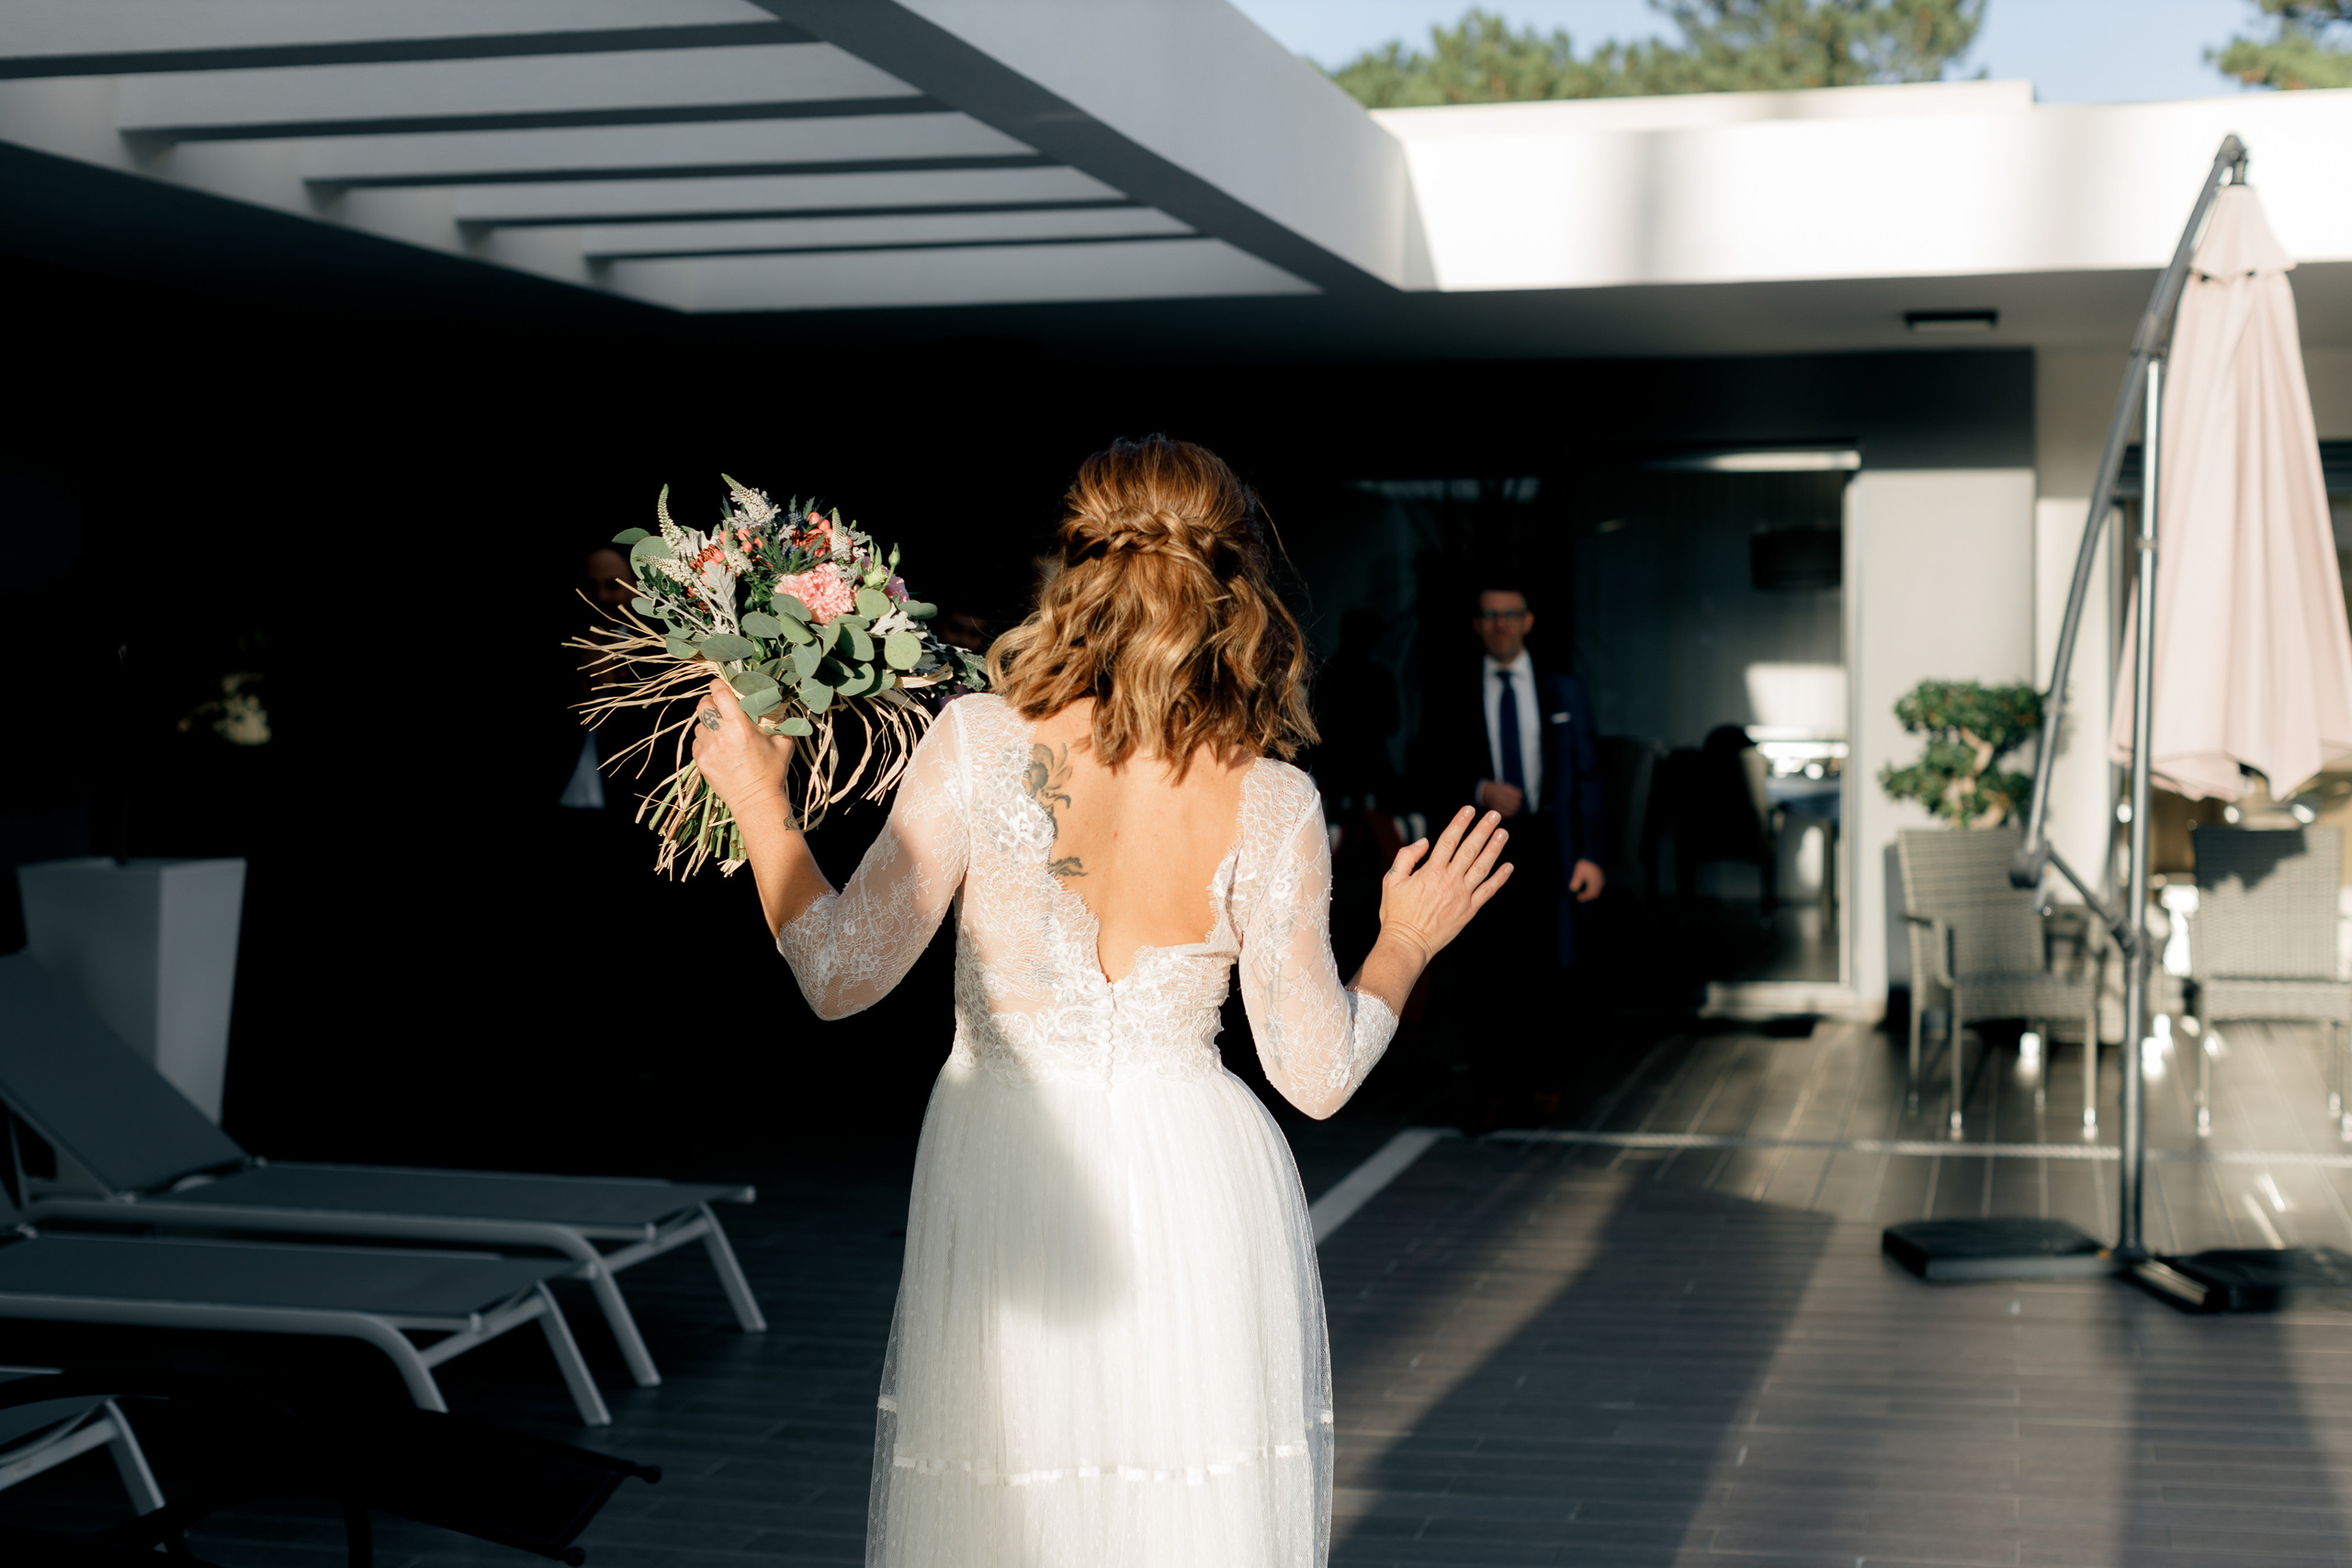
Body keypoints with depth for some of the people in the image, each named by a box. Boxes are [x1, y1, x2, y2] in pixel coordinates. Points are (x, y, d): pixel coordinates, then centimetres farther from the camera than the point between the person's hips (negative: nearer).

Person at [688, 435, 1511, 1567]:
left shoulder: (980, 742, -10)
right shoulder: (1271, 803, -7)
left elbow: (842, 975, -9)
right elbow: (1318, 1076, -3)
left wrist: (755, 797, 3)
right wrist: (1406, 943, 14)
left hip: (999, 1190, 0)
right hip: (1198, 1203, 0)